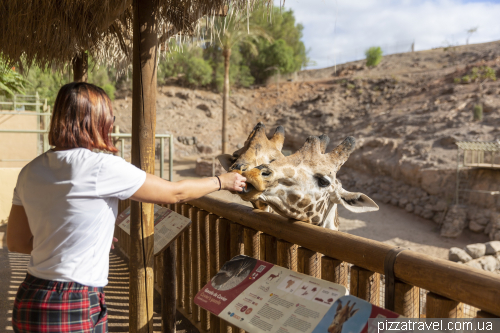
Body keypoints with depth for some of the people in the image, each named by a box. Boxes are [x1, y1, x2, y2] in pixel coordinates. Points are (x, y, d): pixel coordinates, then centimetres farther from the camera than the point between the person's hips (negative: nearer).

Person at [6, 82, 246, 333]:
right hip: (75, 311, -7)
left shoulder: (30, 172, 2)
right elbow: (176, 193, -9)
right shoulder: (101, 168, -19)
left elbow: (17, 242, 10)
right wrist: (222, 181, 6)